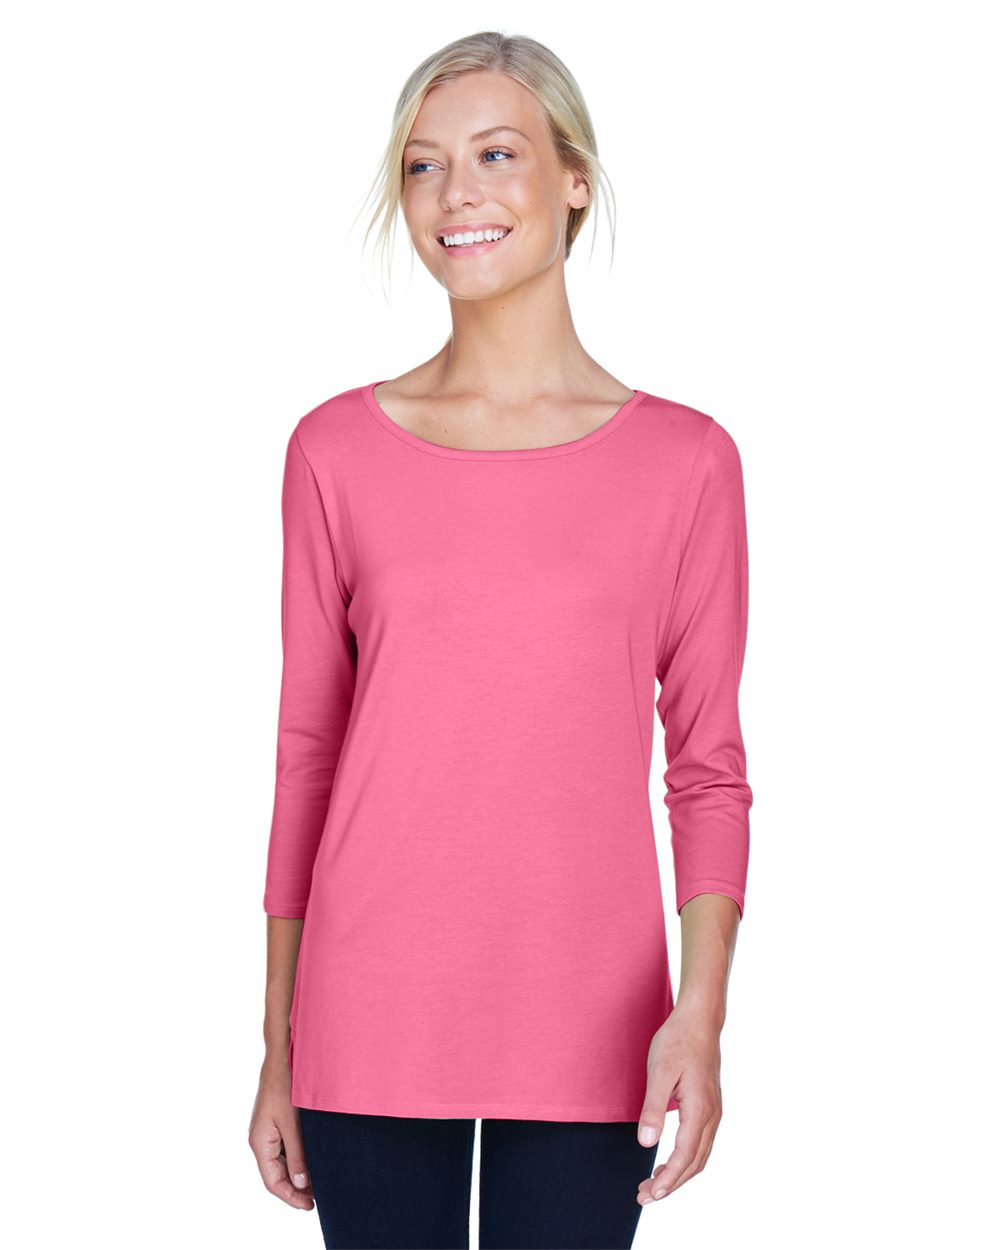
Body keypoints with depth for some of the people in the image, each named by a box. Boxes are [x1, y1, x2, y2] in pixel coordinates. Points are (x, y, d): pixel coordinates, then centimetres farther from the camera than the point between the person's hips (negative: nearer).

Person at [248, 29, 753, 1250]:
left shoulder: (685, 459, 0)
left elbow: (708, 768, 2)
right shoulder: (335, 450, 2)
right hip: (371, 1027, 1)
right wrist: (278, 1049, 6)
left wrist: (700, 1014, -11)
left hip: (584, 1037, -1)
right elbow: (306, 751, 6)